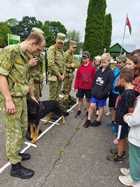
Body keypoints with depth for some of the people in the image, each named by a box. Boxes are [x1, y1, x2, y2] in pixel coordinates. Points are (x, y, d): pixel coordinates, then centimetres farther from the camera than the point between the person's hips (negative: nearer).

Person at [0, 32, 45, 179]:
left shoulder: (26, 55, 11)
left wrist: (28, 65, 6)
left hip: (22, 97, 9)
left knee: (22, 128, 19)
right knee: (14, 132, 1)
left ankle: (15, 153, 40)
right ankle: (15, 166, 18)